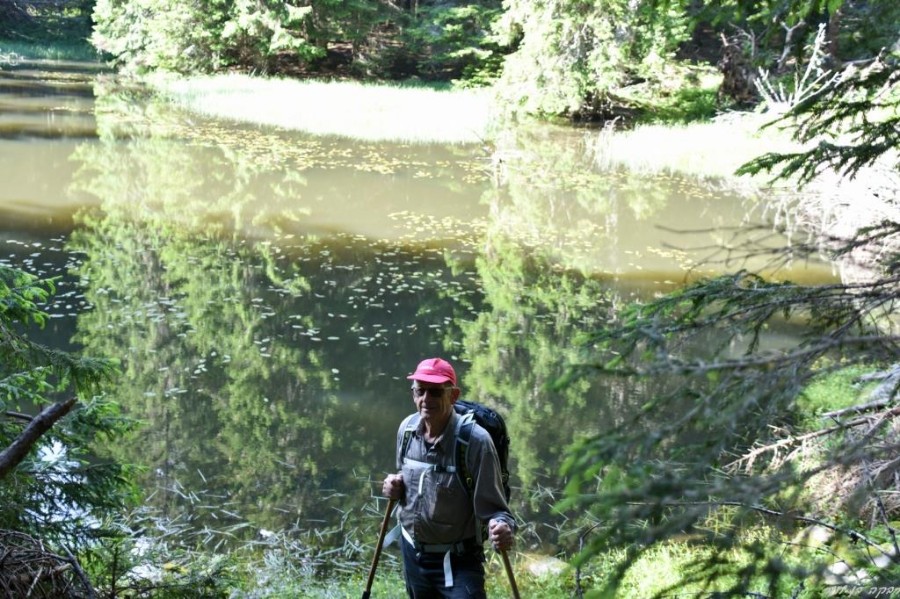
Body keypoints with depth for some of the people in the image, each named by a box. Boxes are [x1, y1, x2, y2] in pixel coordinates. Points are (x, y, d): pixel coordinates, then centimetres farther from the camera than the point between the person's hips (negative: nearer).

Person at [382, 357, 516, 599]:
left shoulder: (475, 441, -23)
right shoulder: (407, 428, -4)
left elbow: (491, 506, -23)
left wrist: (502, 527, -45)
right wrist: (395, 486, -6)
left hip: (457, 561, -6)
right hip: (412, 553, 6)